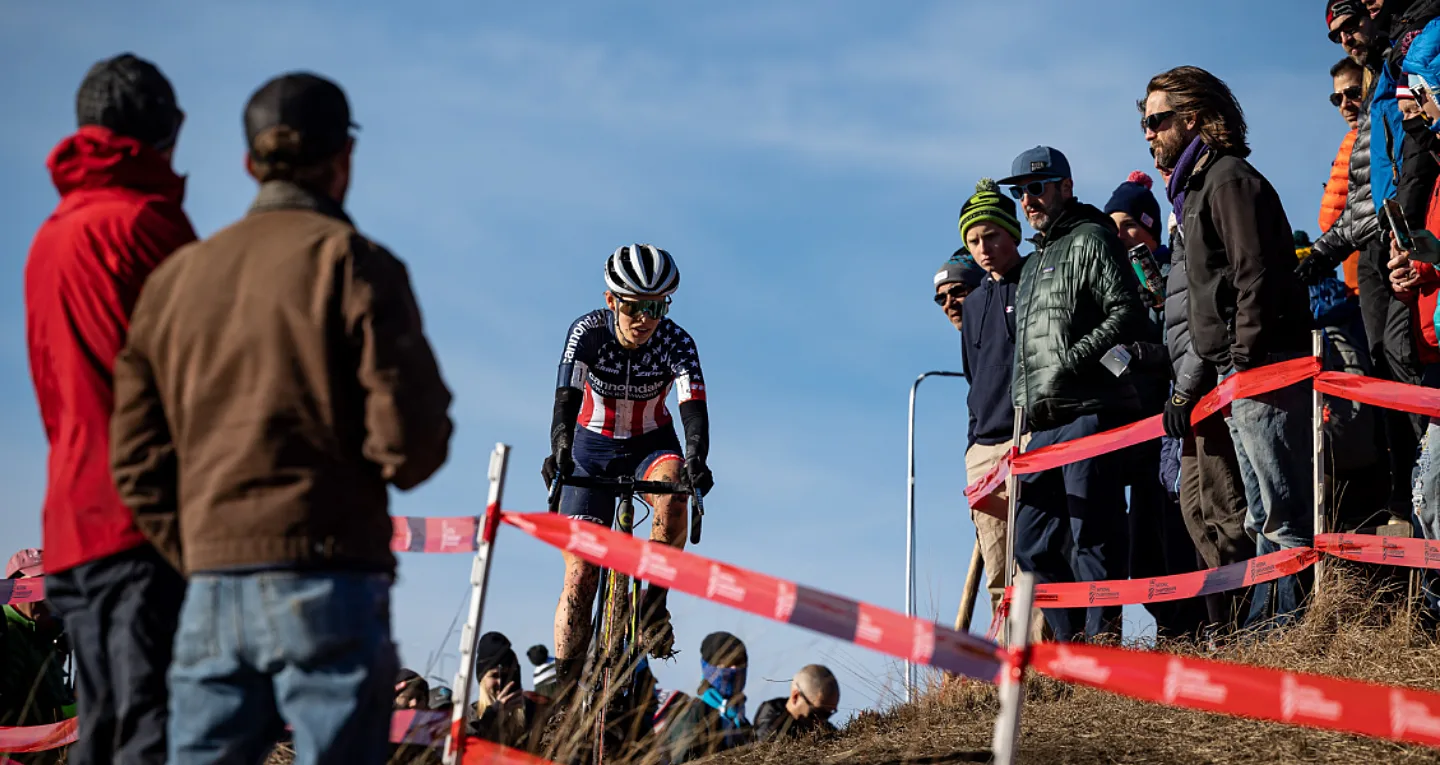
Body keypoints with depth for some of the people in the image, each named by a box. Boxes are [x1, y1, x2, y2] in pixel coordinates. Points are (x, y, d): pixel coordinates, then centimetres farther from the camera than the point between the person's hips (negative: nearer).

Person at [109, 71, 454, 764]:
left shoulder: (175, 277, 13)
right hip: (328, 581, -5)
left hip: (210, 592, 5)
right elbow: (412, 438, -11)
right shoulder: (350, 262, -4)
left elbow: (136, 459, 11)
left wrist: (196, 554, 16)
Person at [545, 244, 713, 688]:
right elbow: (567, 397, -33)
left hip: (651, 444, 0)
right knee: (579, 576, -9)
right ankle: (565, 690, -4)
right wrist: (559, 449, -52)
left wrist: (697, 457, -52)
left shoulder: (676, 343, -20)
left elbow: (694, 406, -33)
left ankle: (653, 606, -23)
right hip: (592, 448, 0)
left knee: (672, 496, -36)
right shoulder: (587, 333, -21)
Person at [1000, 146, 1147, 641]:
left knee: (1092, 535, -11)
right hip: (1043, 423, 9)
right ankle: (1073, 645, 10)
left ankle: (1103, 636, -10)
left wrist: (1073, 360, -20)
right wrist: (1024, 401, 17)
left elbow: (1127, 315, -12)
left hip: (1089, 411, -9)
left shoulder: (1091, 240, 1)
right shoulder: (1033, 264, 27)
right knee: (1032, 542, 6)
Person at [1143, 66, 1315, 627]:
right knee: (1266, 518, 10)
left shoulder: (1230, 179, -6)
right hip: (1238, 375, 11)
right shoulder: (1197, 187, 24)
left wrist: (1246, 361, -20)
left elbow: (1257, 276, -16)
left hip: (1263, 368, -11)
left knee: (1284, 515, -12)